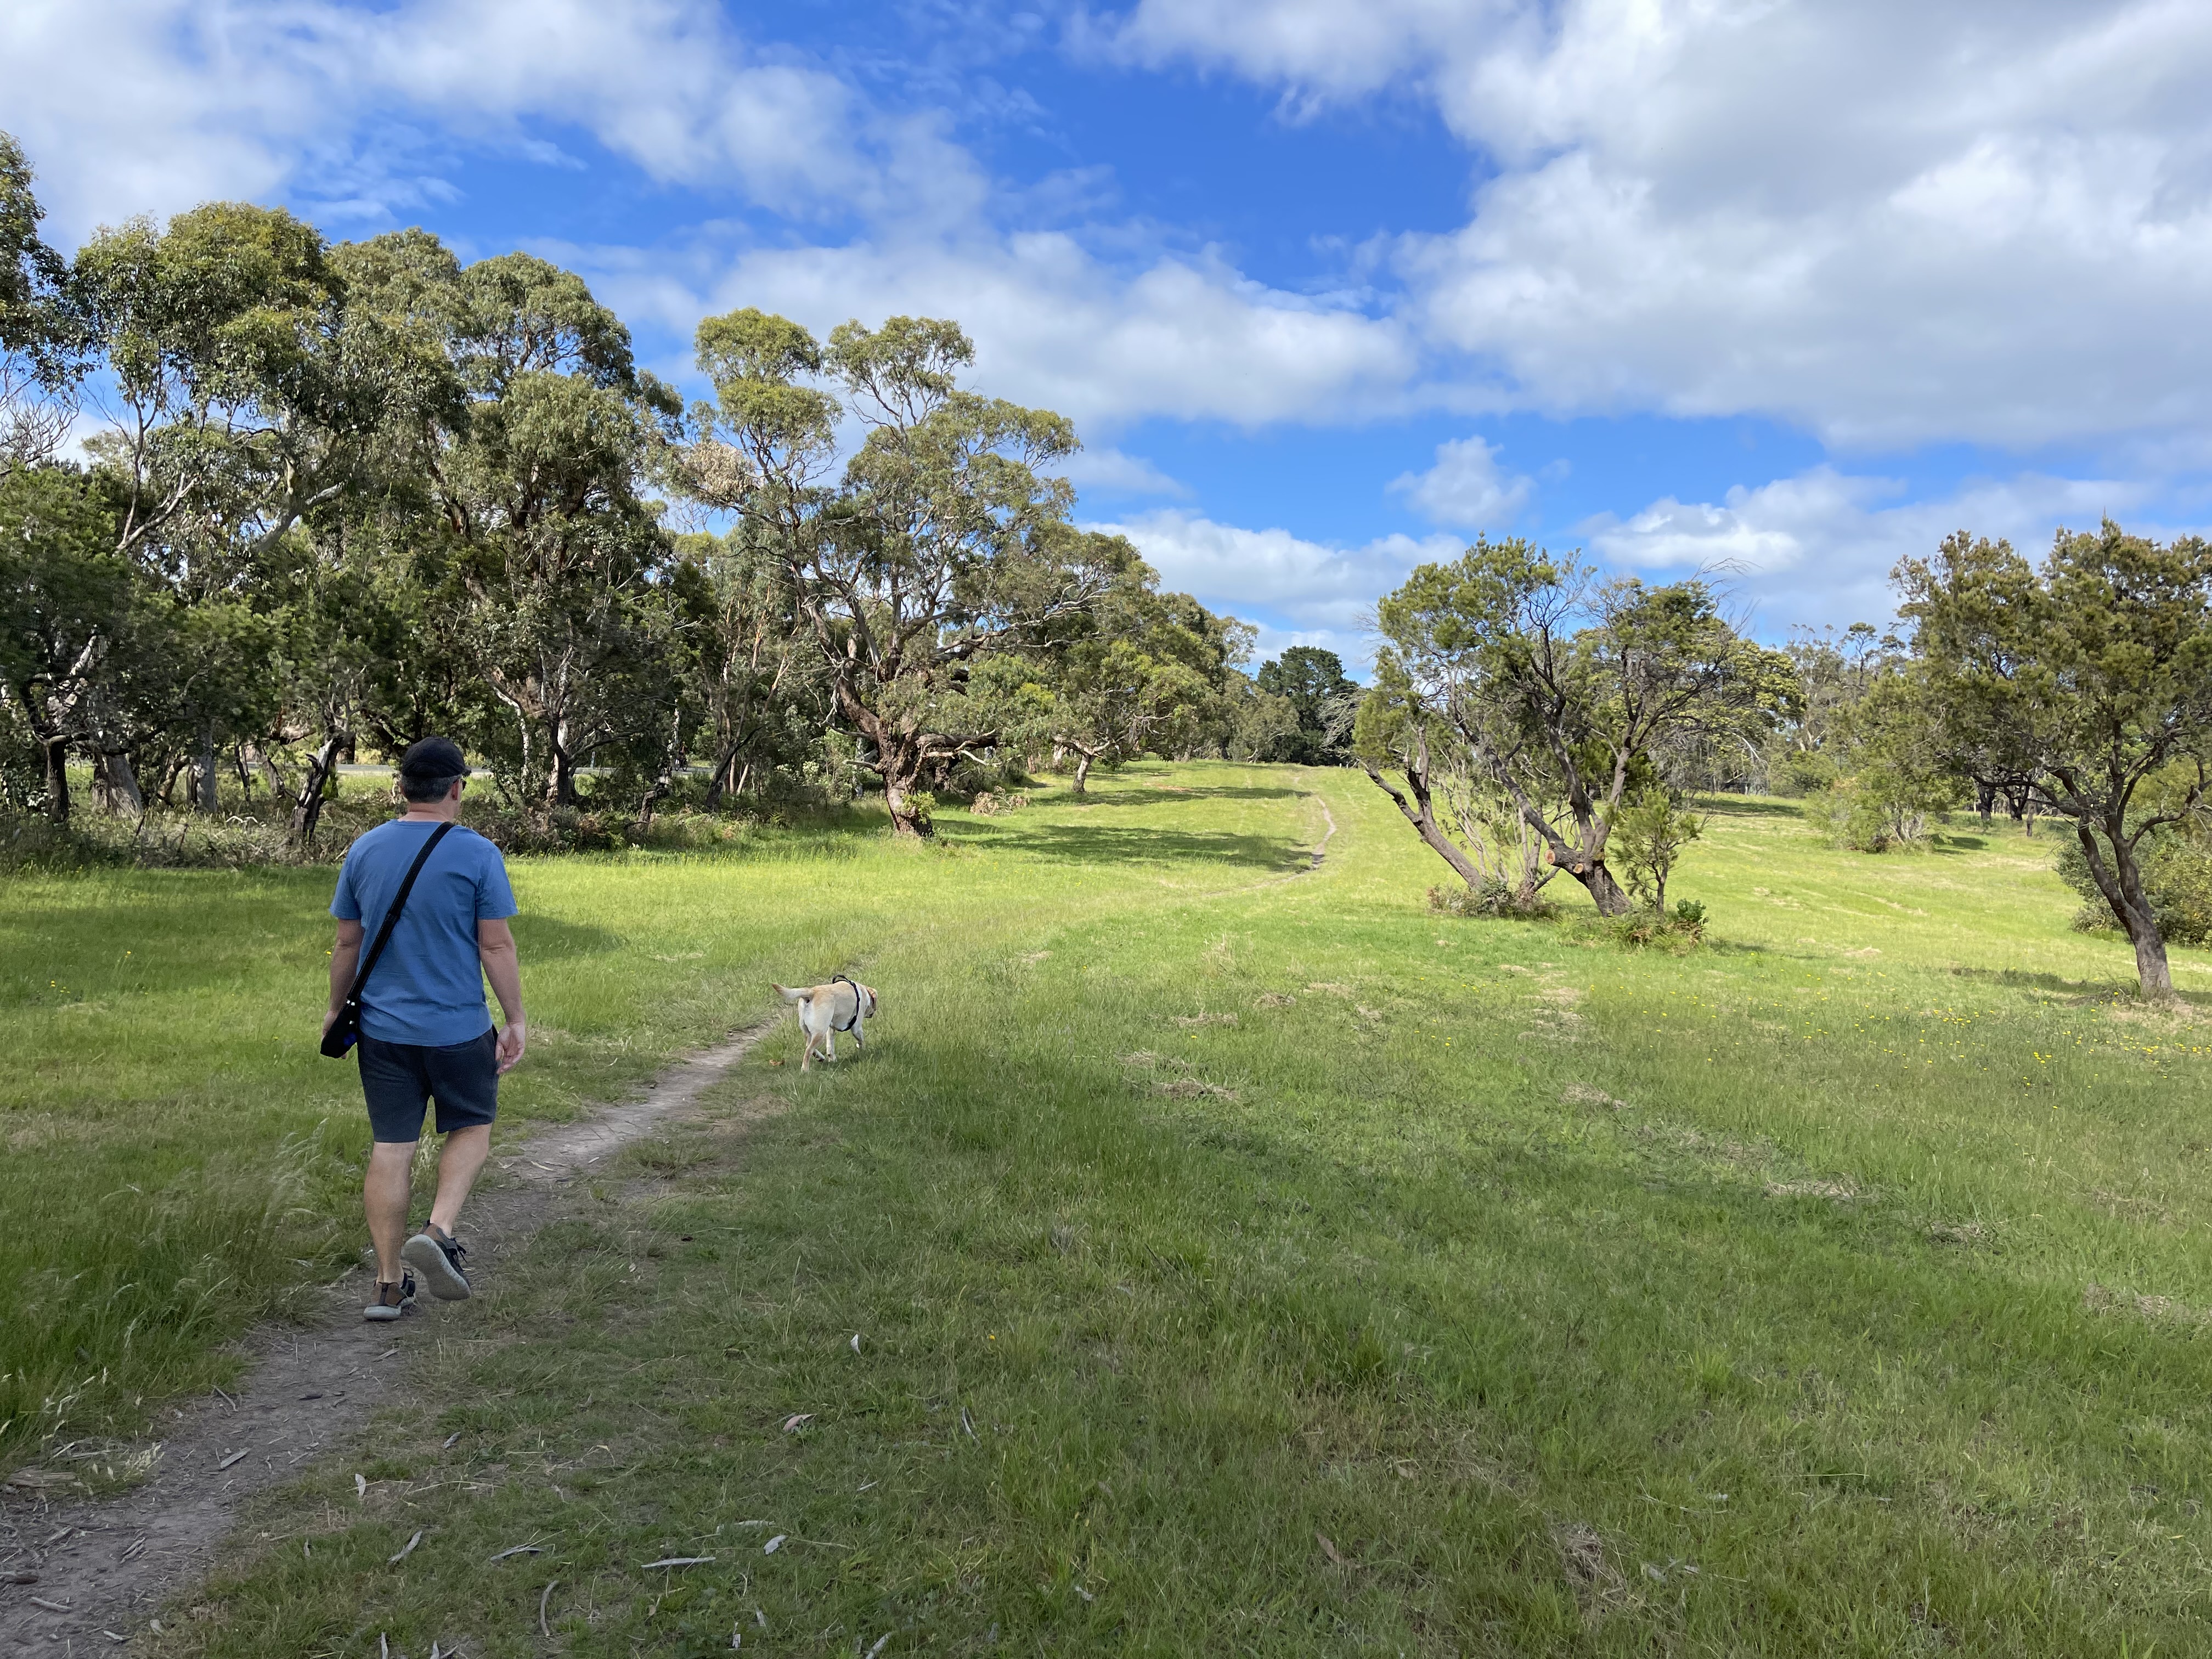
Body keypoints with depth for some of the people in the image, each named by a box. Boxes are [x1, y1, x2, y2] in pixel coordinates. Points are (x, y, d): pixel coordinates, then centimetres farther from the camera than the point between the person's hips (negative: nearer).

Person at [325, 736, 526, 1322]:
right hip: (459, 1029, -3)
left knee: (390, 1148, 8)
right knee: (471, 1128, 16)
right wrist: (515, 1020, -1)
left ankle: (389, 1283, 15)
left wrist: (336, 1009, 20)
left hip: (382, 1027, 4)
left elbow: (347, 943, 8)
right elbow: (496, 946, -10)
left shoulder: (364, 850, 2)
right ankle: (439, 1232, -4)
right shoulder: (477, 855, -11)